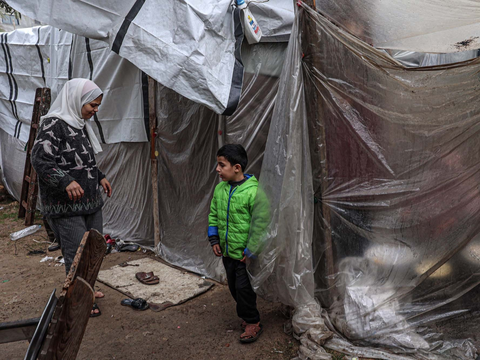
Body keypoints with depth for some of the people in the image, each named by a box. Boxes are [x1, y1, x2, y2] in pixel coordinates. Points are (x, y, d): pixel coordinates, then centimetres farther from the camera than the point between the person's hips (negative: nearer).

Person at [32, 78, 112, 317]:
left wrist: (99, 176, 20)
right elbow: (40, 159, -23)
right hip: (66, 205, -9)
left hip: (90, 199, 9)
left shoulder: (80, 124, 12)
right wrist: (66, 181, -32)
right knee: (77, 251, -2)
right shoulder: (53, 124, -16)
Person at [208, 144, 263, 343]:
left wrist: (251, 250, -17)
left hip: (244, 254, -7)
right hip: (227, 251, 7)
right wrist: (214, 240, 7)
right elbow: (213, 215, 14)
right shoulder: (220, 189, 2)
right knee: (234, 287, 17)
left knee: (244, 288, 0)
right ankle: (248, 316, 36)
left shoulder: (252, 191, -20)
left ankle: (252, 322, 20)